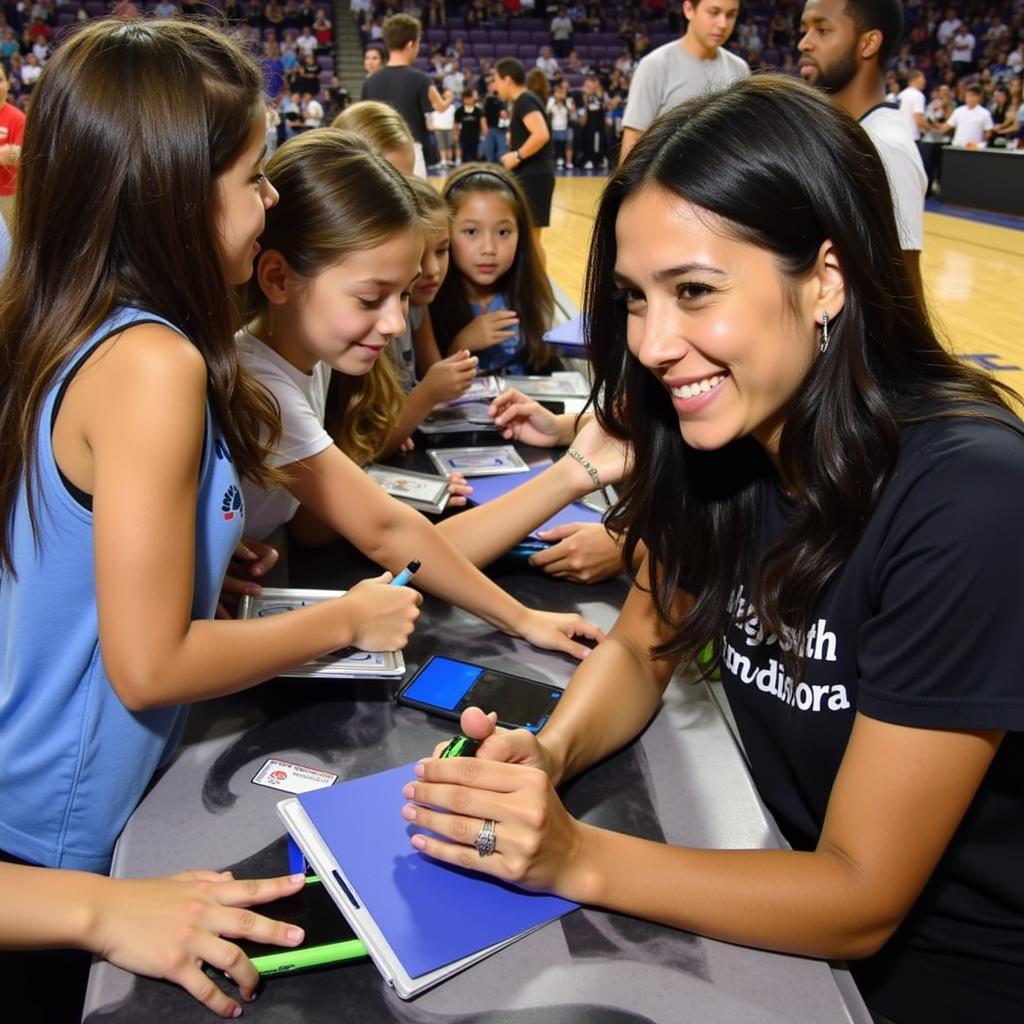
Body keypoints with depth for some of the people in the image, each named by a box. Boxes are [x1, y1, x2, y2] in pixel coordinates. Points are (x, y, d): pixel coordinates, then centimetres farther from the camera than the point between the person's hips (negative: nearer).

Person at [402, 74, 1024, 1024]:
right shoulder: (729, 439, -10)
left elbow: (860, 899, -22)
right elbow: (641, 646, 3)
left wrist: (575, 856, -28)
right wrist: (544, 755, -15)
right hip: (816, 898, 5)